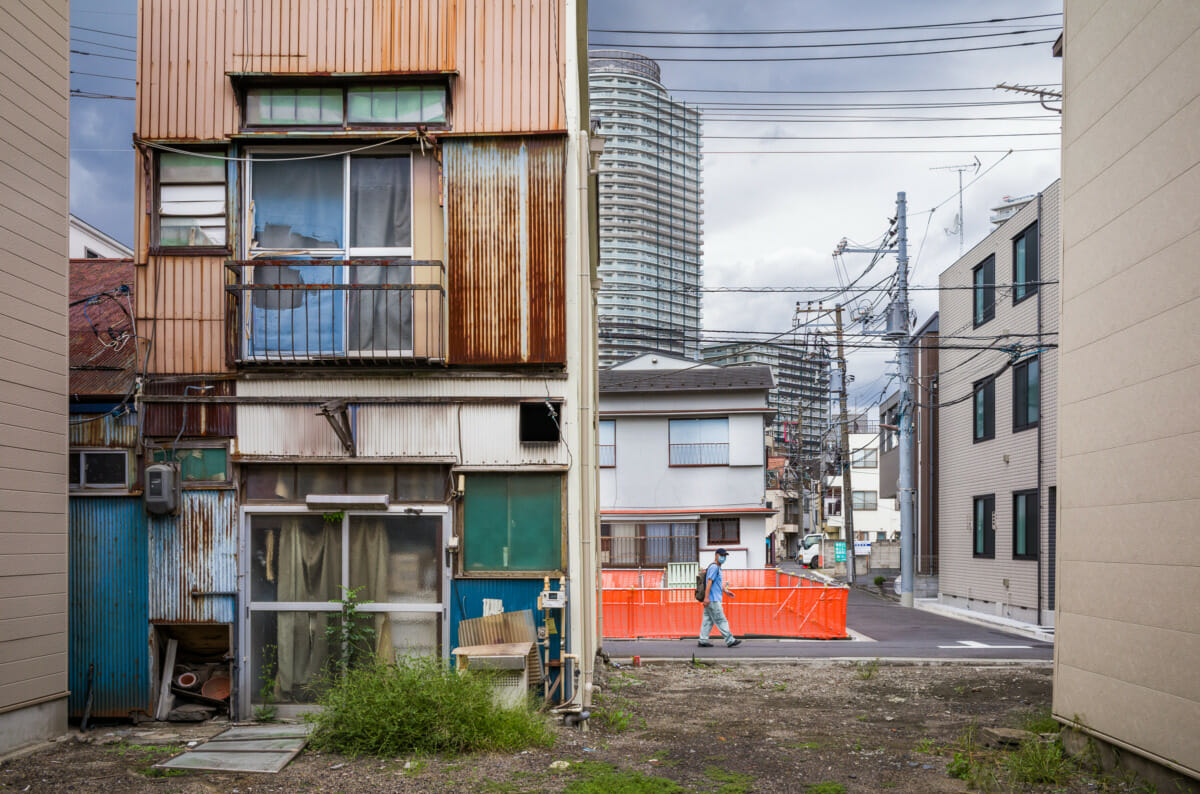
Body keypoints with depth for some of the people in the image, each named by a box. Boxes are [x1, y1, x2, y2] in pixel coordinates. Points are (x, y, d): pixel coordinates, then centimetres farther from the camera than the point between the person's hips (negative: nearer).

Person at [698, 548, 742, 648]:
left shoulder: (718, 568, 20)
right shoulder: (714, 567, -12)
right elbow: (709, 581, -19)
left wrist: (726, 591, 15)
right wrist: (706, 597, -24)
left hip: (715, 599, 10)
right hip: (713, 599, -10)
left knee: (708, 620, 9)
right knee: (721, 620, -7)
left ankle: (703, 640, 9)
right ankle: (730, 640, -7)